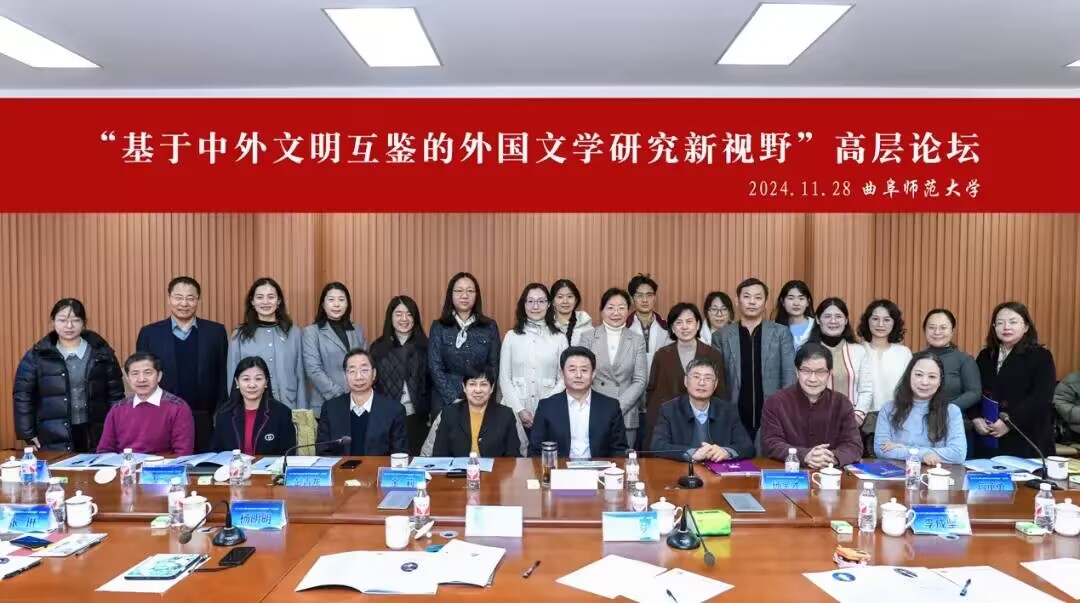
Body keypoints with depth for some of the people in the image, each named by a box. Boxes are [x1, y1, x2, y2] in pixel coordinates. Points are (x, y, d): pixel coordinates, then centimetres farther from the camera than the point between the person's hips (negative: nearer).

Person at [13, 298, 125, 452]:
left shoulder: (101, 353, 4)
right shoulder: (37, 356, 3)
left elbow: (116, 394, 6)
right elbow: (23, 396, 5)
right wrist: (28, 435, 0)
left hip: (96, 437, 1)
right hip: (54, 440, -1)